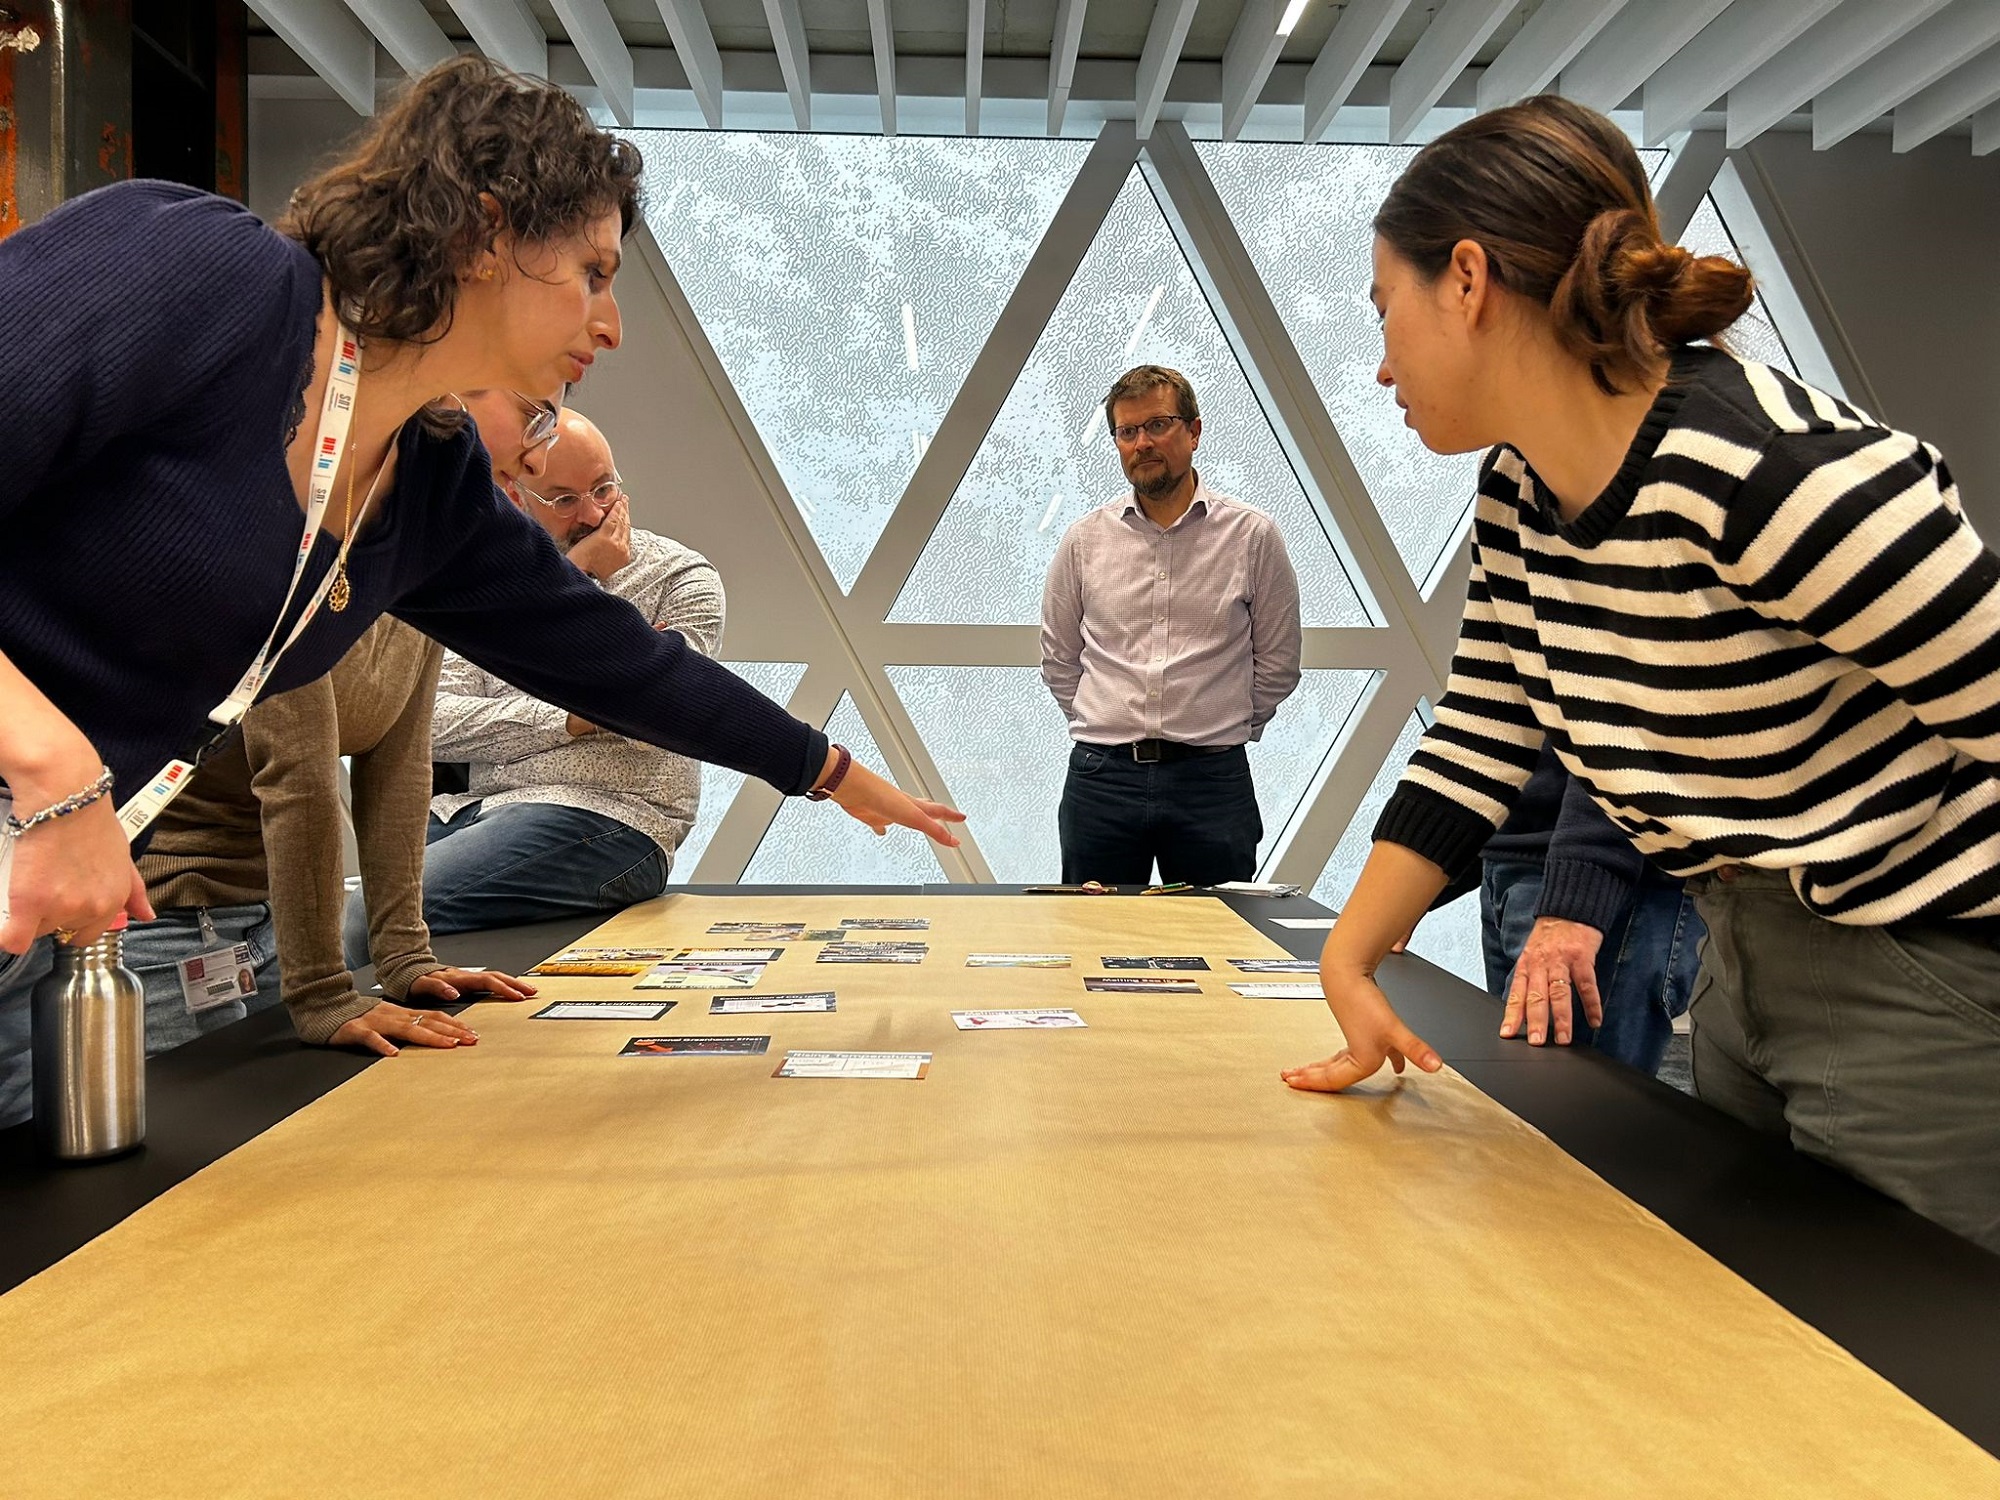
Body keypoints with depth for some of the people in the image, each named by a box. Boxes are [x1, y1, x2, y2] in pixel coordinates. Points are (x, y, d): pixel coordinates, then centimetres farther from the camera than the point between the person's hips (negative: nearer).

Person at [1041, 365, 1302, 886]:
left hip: (1213, 781, -1)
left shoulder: (1253, 536, 1)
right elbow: (1059, 661, 16)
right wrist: (1113, 728, 12)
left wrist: (1221, 731, 11)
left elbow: (1276, 666, 9)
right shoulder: (1084, 540, 6)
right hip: (1101, 777, 2)